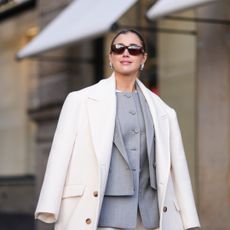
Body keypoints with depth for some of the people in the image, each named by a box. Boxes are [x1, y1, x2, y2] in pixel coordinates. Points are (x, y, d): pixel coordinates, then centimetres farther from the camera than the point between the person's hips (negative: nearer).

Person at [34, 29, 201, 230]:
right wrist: (49, 209, -9)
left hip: (148, 213, 3)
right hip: (102, 211, -3)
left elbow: (176, 167, 13)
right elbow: (61, 155, 1)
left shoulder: (162, 111, 14)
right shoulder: (81, 100, 7)